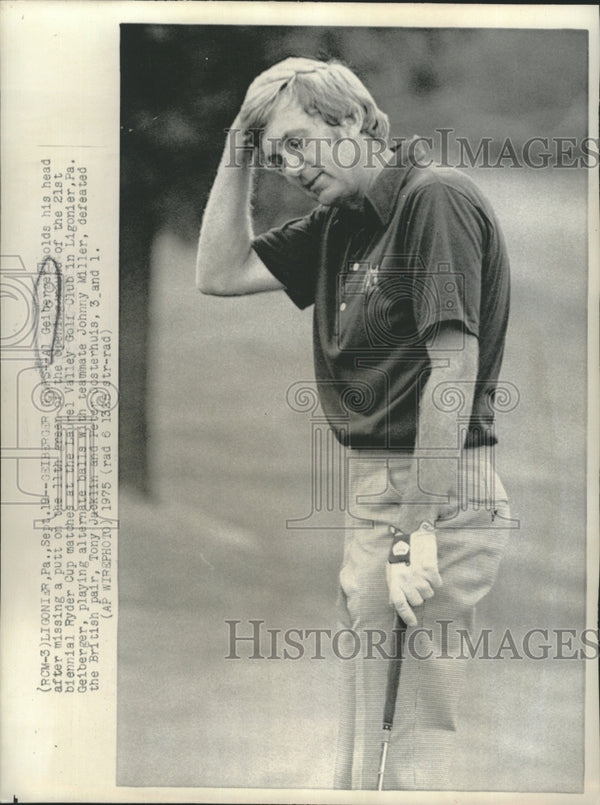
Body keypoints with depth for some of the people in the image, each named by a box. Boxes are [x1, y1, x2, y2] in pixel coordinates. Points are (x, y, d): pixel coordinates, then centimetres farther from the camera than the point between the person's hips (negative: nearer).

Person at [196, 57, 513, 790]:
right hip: (372, 484, 9)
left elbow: (455, 365, -19)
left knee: (414, 742, -1)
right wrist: (238, 155, 10)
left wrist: (419, 530, -22)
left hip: (434, 495, -9)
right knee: (358, 735, 17)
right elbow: (221, 274, 16)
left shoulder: (437, 198, -12)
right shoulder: (341, 221, 15)